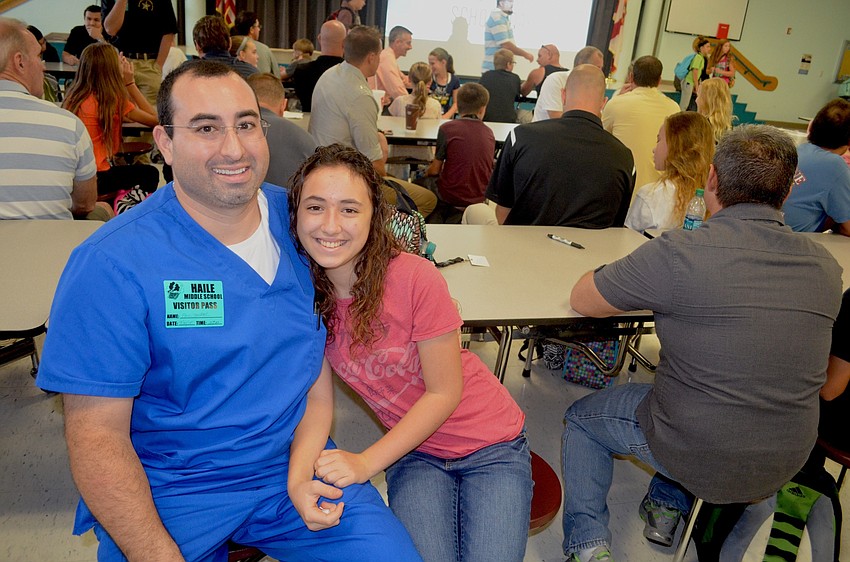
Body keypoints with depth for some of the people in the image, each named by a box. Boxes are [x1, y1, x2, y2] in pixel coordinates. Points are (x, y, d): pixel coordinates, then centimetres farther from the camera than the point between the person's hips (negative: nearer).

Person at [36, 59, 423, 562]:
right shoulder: (110, 265, -16)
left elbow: (318, 358, 2)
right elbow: (97, 433, -13)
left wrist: (302, 469, -10)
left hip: (293, 463, 2)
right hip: (166, 492, -1)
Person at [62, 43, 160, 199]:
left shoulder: (73, 96, 7)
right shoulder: (113, 99, -15)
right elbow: (155, 119, -6)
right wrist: (129, 83, -2)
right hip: (95, 178, -7)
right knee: (150, 173, 16)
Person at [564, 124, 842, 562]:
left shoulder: (681, 253, -25)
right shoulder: (825, 265, -6)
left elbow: (581, 300, -14)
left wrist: (643, 288, 5)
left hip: (699, 456, -5)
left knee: (581, 416, 19)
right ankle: (668, 507, 40)